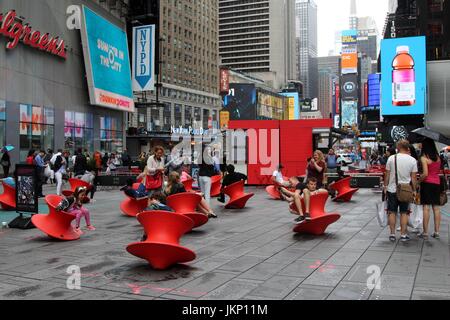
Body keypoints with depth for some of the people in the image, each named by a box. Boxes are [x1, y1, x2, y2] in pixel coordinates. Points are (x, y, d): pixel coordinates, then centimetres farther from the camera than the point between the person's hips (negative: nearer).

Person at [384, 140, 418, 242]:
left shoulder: (391, 158, -5)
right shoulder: (412, 160, -4)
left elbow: (387, 174, -2)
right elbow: (414, 177, -2)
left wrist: (385, 186, 8)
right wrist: (414, 190, 6)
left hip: (392, 189, 0)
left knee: (392, 212, 9)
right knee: (404, 213, 8)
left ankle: (392, 234, 12)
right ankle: (403, 235, 10)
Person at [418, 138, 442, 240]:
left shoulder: (424, 158, -11)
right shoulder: (438, 157, 7)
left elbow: (425, 174, -16)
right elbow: (439, 170, 7)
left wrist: (418, 181, -3)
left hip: (427, 183, -5)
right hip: (437, 183, 5)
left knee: (426, 208, -3)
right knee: (436, 208, 7)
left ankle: (425, 233, -2)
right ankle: (436, 232, 10)